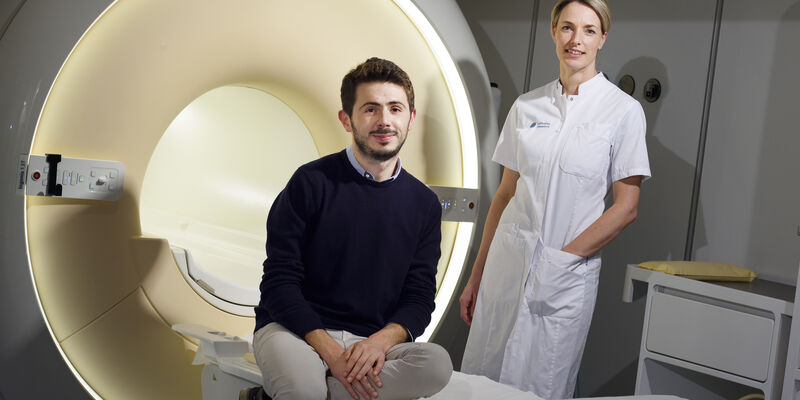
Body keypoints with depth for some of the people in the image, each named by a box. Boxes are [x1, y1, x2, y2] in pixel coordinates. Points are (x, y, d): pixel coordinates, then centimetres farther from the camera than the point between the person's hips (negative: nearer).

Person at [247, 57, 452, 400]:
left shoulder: (424, 204, 8)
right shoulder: (311, 183, -4)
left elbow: (419, 297, 7)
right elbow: (279, 284, -6)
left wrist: (381, 341, -16)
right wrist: (331, 351, -19)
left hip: (374, 340, 5)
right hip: (294, 329, -5)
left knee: (437, 364, -29)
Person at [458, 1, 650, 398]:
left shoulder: (623, 110, -3)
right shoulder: (526, 107, 7)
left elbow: (626, 206, -6)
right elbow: (506, 193, 10)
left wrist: (560, 259, -11)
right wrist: (477, 276, 9)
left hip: (567, 275, -3)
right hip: (507, 262, 3)